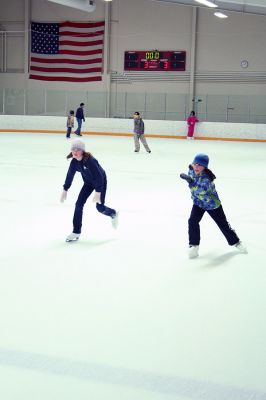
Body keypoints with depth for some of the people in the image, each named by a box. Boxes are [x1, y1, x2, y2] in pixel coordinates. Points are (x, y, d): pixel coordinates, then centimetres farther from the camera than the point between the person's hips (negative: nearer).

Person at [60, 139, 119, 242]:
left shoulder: (90, 160, -35)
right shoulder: (74, 161, -15)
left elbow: (98, 176, -34)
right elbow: (70, 175, -3)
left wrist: (98, 192, -38)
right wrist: (65, 189, 0)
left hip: (101, 181, -6)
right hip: (88, 182, 6)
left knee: (100, 207, -4)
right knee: (79, 204, -6)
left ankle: (113, 214, 33)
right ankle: (76, 232, -1)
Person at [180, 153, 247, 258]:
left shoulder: (206, 177, -34)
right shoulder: (191, 170, -12)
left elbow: (202, 190, -53)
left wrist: (191, 182, -65)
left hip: (212, 203, -5)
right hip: (198, 203, 5)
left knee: (223, 224, 6)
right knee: (193, 221, -15)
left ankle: (236, 242, 26)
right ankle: (194, 246, -5)